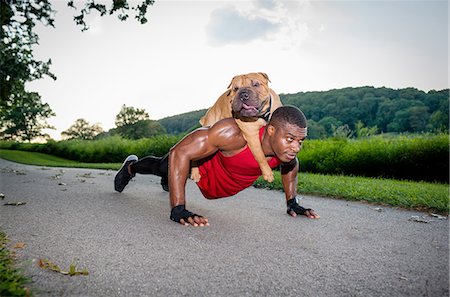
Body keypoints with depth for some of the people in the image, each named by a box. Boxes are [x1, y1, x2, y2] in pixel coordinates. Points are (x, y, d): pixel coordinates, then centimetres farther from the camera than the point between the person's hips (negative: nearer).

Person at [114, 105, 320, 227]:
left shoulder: (287, 145, -29)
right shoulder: (235, 133, -48)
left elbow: (291, 165, -1)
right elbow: (179, 153, -45)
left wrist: (292, 202, -1)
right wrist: (178, 210, -47)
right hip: (205, 168, -6)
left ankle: (168, 180, 74)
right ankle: (130, 167, 57)